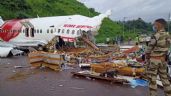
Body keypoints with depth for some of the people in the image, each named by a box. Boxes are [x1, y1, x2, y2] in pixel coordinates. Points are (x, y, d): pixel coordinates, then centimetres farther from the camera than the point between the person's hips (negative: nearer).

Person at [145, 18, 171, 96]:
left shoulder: (156, 36, -19)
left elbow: (149, 49, -13)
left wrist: (146, 57, 4)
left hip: (153, 60, -7)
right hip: (162, 60, 8)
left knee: (152, 79, 3)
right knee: (164, 78, 17)